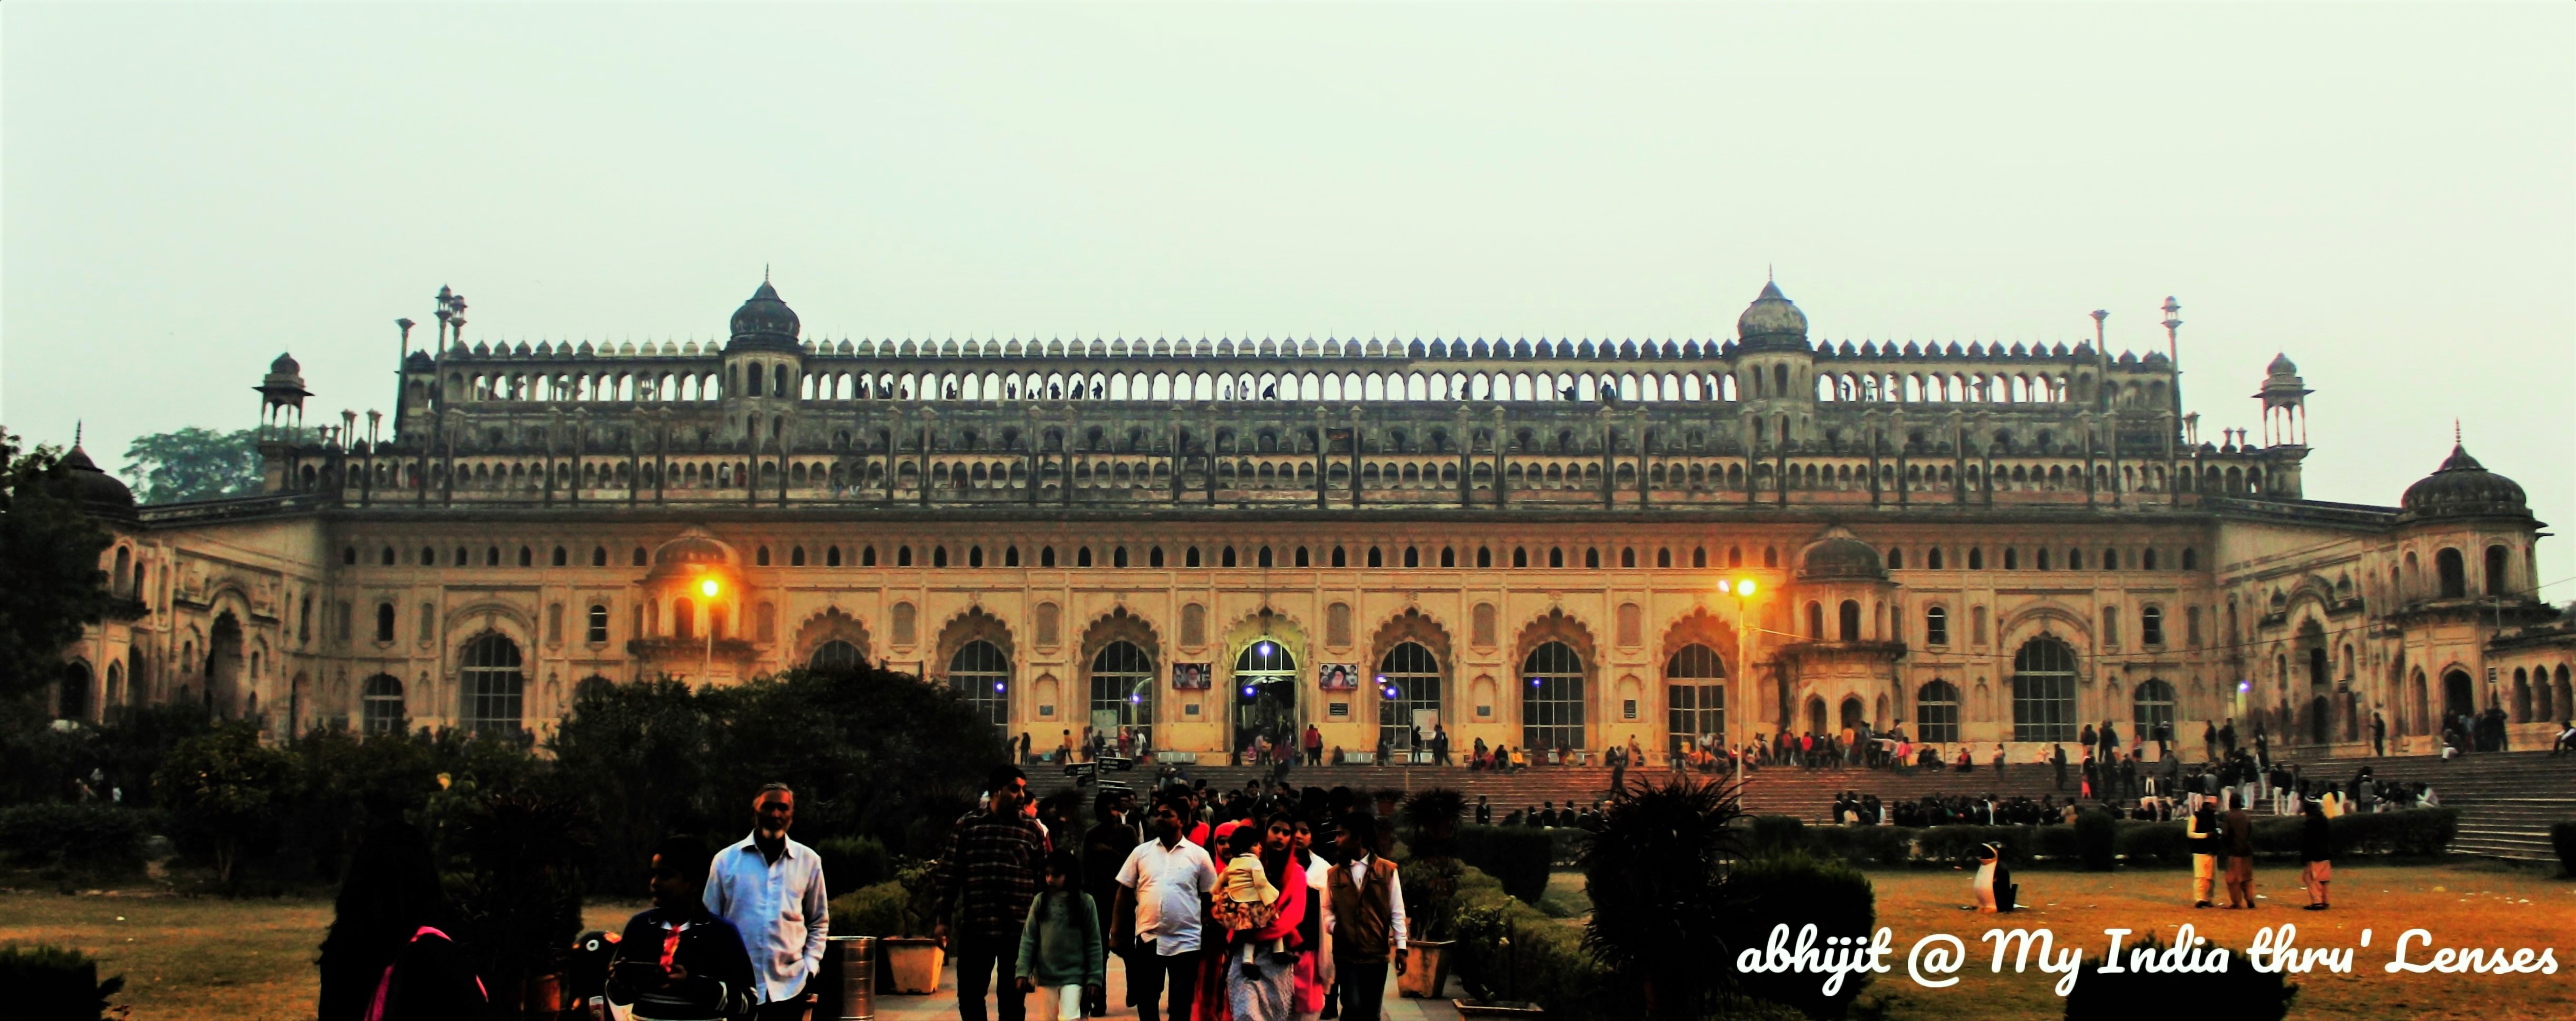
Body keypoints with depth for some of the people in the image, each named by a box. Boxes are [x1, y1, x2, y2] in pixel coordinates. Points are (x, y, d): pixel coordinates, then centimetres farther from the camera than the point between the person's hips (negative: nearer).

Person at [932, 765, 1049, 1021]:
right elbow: (949, 875, 3)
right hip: (974, 928, 0)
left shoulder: (1032, 828, 4)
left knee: (1012, 998, 7)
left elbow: (1043, 877, 5)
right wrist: (941, 919, -1)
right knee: (969, 995, 7)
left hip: (1019, 930, 0)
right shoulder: (967, 825, 2)